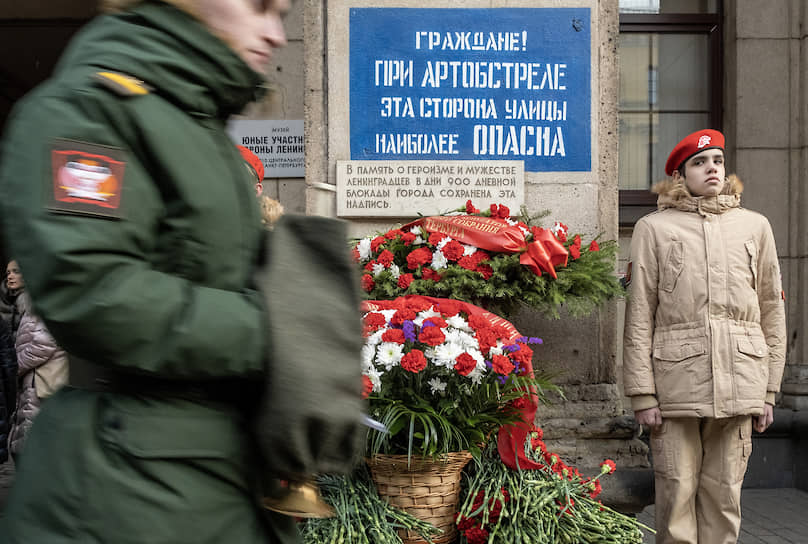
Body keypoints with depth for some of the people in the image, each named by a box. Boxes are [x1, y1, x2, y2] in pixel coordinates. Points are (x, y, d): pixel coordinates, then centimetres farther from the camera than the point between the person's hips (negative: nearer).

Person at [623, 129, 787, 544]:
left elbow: (772, 312, 14)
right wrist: (642, 393, -5)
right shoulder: (654, 228, 5)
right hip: (677, 381, -2)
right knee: (676, 491, -1)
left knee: (724, 494, 6)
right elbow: (638, 317, 2)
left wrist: (769, 389, 9)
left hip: (738, 384, 2)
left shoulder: (754, 226, 13)